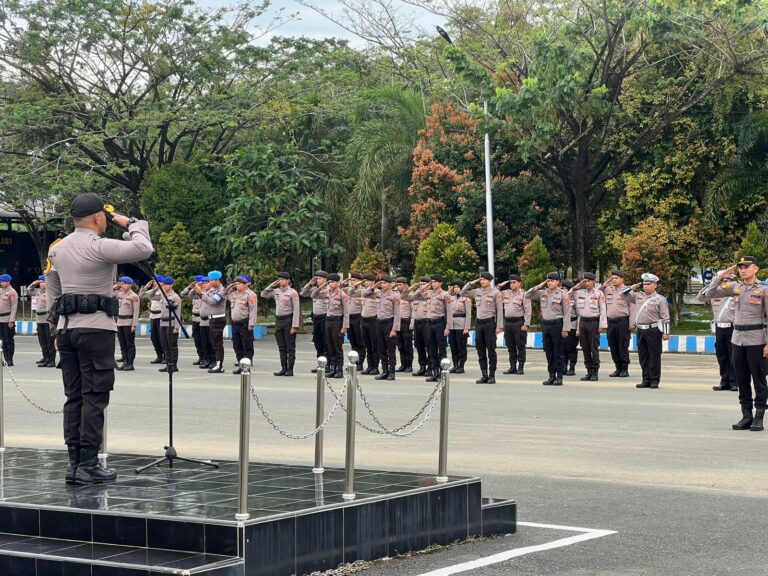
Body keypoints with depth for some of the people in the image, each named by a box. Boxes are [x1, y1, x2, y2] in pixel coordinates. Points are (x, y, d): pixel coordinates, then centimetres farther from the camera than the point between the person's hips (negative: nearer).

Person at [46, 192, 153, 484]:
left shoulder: (57, 249, 13)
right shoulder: (99, 247, -12)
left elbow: (53, 293, 17)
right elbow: (143, 249, -20)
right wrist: (132, 223, -2)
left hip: (66, 328, 7)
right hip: (96, 329, -7)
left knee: (73, 397, 9)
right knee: (94, 397, -4)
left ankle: (74, 462, 9)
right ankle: (88, 465, -6)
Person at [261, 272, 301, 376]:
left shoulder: (292, 293, -9)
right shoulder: (276, 291, 9)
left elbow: (296, 310, -12)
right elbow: (263, 294, 18)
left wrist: (295, 326, -17)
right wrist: (272, 285, 5)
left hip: (288, 320, -6)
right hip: (278, 320, 6)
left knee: (290, 347, 1)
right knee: (281, 347, 10)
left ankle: (290, 370, 4)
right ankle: (283, 368, 15)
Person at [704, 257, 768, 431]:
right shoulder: (734, 287, 8)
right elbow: (710, 294, 9)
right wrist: (721, 276, -2)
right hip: (737, 339, 5)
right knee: (742, 380, 9)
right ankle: (746, 416, 16)